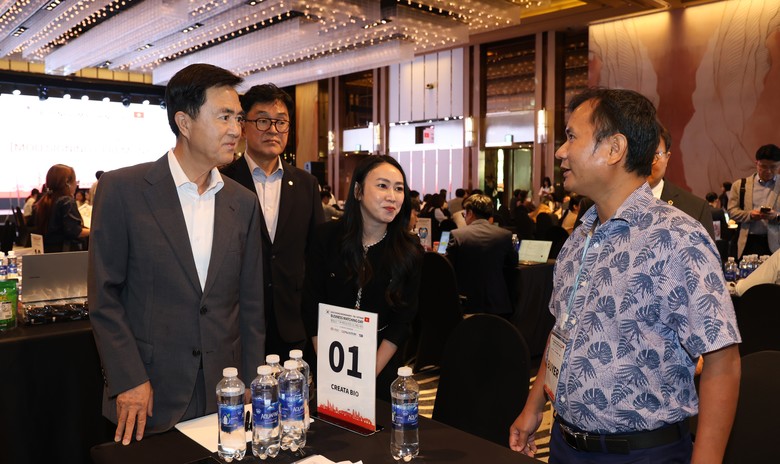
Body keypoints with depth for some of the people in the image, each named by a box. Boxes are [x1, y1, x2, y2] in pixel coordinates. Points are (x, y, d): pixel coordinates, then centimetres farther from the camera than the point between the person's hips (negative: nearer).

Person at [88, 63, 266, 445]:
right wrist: (128, 380, -9)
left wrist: (251, 384, 5)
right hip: (150, 395, -3)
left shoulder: (243, 203, 4)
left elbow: (250, 303, 7)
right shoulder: (122, 189, -7)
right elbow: (104, 295, -5)